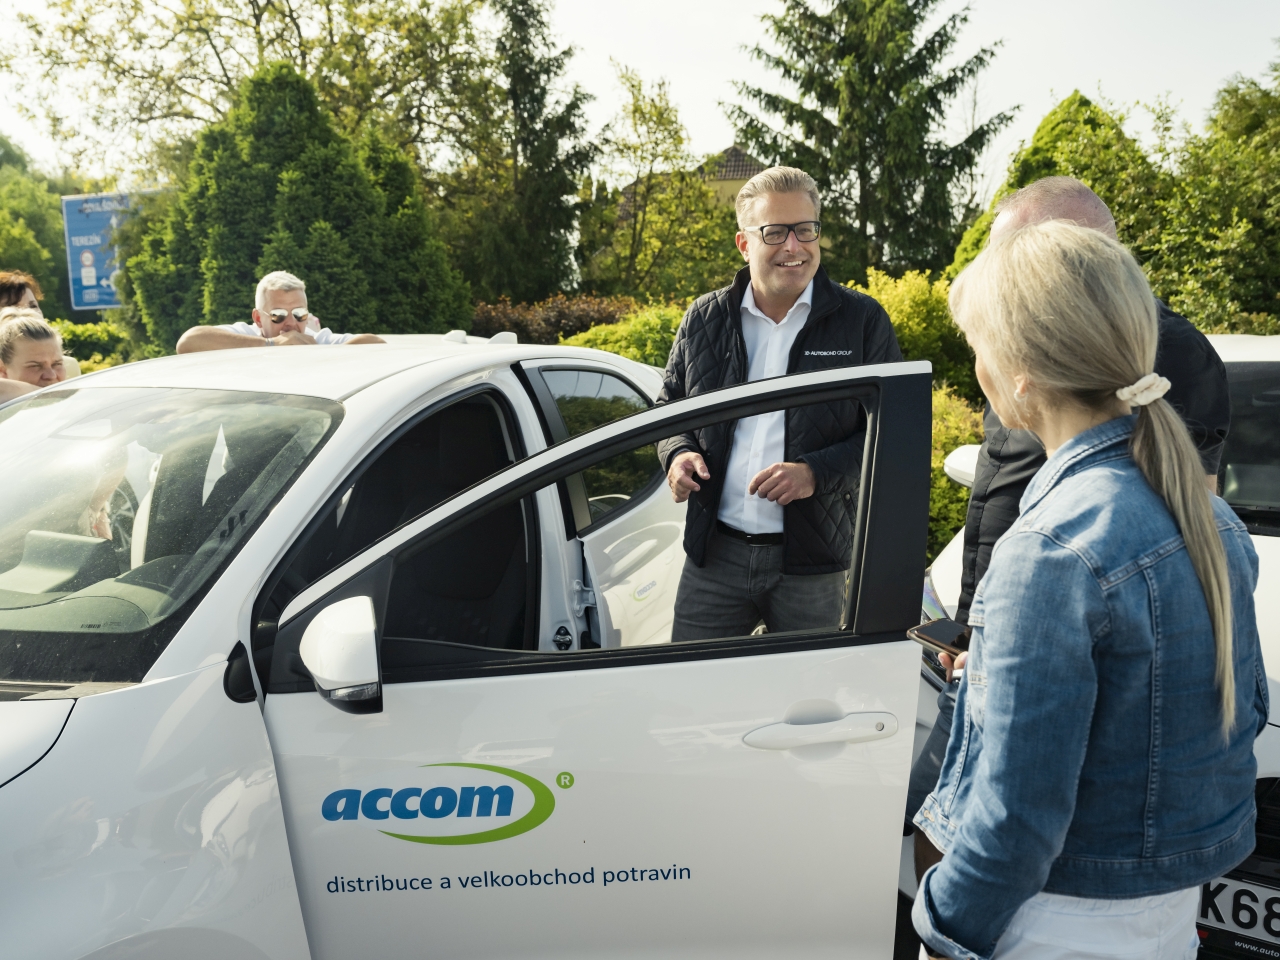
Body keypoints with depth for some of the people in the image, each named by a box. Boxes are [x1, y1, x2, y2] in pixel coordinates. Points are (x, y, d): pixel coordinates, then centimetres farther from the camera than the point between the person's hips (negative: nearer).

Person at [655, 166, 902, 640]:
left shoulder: (863, 321, -1)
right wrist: (677, 453, -3)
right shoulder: (705, 320, 7)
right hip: (715, 554, 2)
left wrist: (817, 472, -17)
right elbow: (670, 404, 19)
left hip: (812, 565, -2)